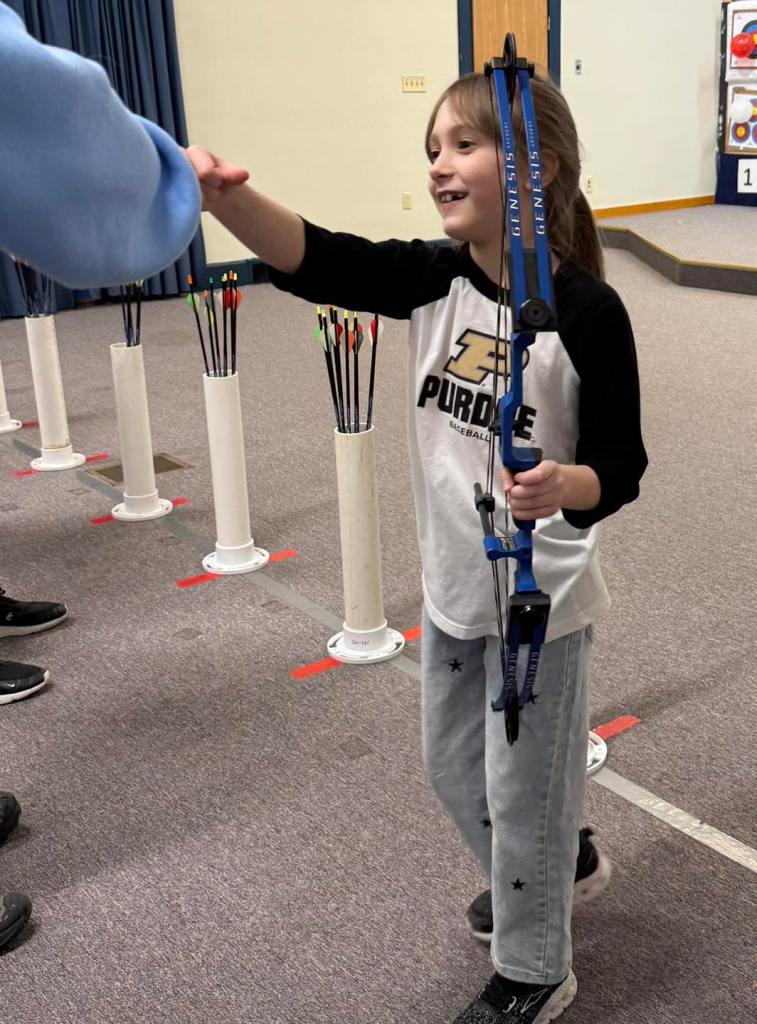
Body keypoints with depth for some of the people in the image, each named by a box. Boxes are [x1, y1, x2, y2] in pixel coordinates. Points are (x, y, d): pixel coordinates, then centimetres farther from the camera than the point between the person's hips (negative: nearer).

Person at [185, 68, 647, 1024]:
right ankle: (559, 864, 52)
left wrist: (564, 488, -37)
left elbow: (621, 466, -15)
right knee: (453, 765, 23)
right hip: (451, 584, 6)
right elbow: (314, 260, -21)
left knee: (522, 784, 10)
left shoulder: (585, 309, -19)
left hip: (542, 595, -6)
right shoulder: (435, 279, -5)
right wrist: (228, 195, -38)